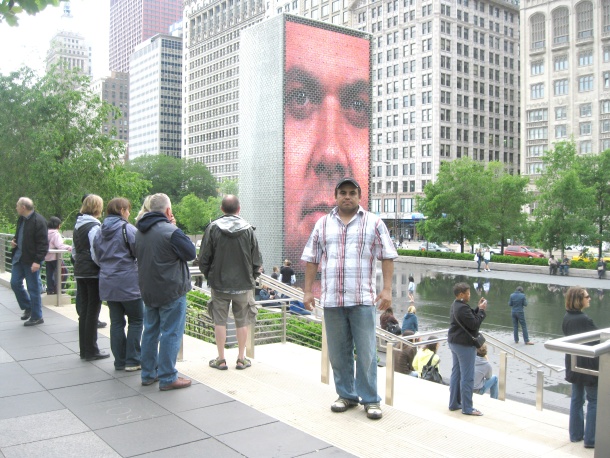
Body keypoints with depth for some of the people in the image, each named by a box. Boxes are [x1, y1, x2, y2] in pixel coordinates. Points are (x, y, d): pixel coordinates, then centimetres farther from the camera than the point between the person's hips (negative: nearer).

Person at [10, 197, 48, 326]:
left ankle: (36, 317, 12)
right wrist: (14, 241, 4)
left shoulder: (38, 221, -17)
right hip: (18, 257, 8)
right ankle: (27, 308, 28)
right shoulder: (21, 219, 10)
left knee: (33, 288, 0)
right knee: (15, 283, 10)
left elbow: (43, 243, -20)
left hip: (31, 260, -8)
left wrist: (37, 261, -24)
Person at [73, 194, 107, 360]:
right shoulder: (94, 227, -15)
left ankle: (84, 349, 19)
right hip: (93, 273, -8)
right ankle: (91, 351, 5)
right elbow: (96, 254, -20)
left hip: (80, 272, 8)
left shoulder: (78, 226, 12)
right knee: (93, 311, -1)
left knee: (84, 309, 13)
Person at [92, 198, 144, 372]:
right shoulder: (128, 229, -11)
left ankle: (120, 361, 16)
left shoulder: (100, 232, 10)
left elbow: (97, 257, 16)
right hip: (128, 283, -6)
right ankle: (132, 361, 3)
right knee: (136, 320, 5)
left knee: (116, 322, 11)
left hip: (107, 283, 6)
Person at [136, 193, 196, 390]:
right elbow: (191, 253, -13)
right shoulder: (170, 232, -19)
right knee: (171, 333, -1)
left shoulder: (140, 232, 6)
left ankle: (148, 374, 24)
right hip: (171, 291, -8)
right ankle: (167, 378, 3)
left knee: (150, 331, 17)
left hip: (148, 291, 8)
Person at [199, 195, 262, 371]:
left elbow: (203, 259, -2)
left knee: (220, 321, 8)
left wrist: (209, 276, 13)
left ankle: (221, 359, 13)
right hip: (243, 284, 1)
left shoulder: (213, 228, -6)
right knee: (242, 321, 10)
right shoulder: (248, 229, -4)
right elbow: (257, 260, 0)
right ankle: (241, 358, 16)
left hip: (219, 284, 0)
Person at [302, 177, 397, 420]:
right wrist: (308, 290, 6)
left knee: (366, 352, -1)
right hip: (331, 299, 3)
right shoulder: (323, 224, 11)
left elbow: (387, 257, 2)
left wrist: (387, 289, -6)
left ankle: (370, 399, 11)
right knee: (338, 352, 10)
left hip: (362, 299, -2)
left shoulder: (373, 223, 4)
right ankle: (346, 395, 24)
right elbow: (311, 259, 12)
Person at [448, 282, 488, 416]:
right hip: (464, 345, -11)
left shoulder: (456, 305, 12)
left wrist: (478, 308, 5)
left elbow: (470, 318, 15)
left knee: (456, 373, 16)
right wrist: (482, 310, -13)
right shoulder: (462, 308, -22)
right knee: (467, 377, -3)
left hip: (454, 343, 11)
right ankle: (467, 408, 3)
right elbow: (474, 324, -22)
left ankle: (454, 403, 24)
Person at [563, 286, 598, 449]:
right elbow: (595, 344, -18)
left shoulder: (566, 318, 2)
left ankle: (576, 434, 25)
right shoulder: (584, 320, -23)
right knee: (594, 401, 4)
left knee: (577, 398, 17)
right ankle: (590, 439, 9)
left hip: (573, 365, 8)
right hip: (588, 366, -8)